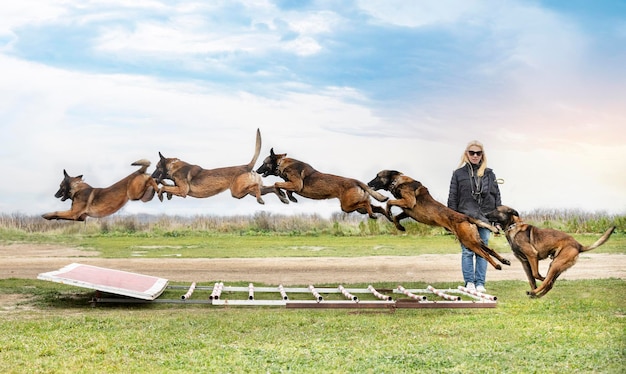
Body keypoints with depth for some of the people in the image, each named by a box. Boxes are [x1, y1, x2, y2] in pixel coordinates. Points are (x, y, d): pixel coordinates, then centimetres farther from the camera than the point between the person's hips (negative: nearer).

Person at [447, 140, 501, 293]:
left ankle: (480, 283, 10)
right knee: (467, 251, 0)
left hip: (484, 218, 2)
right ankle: (469, 282, 7)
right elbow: (452, 199, 4)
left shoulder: (489, 174, 9)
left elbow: (497, 196, 10)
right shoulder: (458, 174, 4)